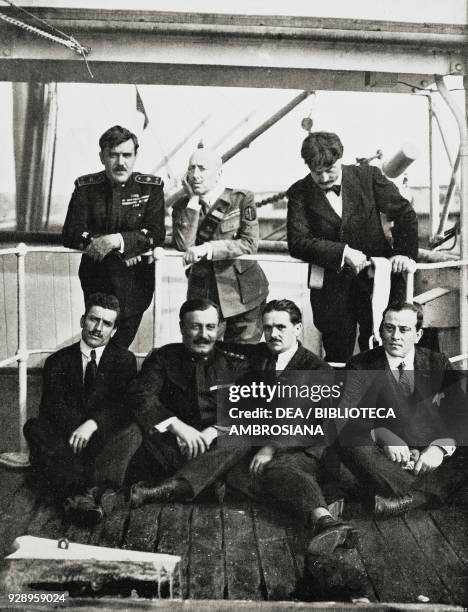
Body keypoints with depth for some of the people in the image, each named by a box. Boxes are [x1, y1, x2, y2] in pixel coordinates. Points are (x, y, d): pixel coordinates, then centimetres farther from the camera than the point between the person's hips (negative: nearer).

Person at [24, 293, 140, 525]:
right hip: (66, 438, 1)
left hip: (106, 439, -1)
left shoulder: (124, 359, 8)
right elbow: (52, 405, -4)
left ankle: (93, 491, -48)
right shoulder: (58, 361, 11)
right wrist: (76, 429, -25)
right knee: (33, 426, -26)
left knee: (133, 431, -30)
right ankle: (74, 492, -45)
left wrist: (93, 424, -24)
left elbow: (126, 404, -6)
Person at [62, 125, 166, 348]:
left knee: (121, 344, 3)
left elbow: (156, 233, -11)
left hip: (135, 281, -1)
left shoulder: (151, 187, -1)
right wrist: (123, 249, -19)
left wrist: (115, 240, -26)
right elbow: (71, 233, -7)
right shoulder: (85, 187, 2)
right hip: (95, 279, 1)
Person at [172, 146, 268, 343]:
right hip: (201, 294, 2)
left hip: (242, 292, -2)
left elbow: (249, 244, -13)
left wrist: (207, 249, -22)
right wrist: (193, 201, -9)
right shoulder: (183, 207, 6)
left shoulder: (242, 199, -2)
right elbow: (183, 245, -11)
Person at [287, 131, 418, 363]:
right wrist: (343, 252, -22)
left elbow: (404, 214, 3)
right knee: (338, 357, 8)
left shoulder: (368, 176, -1)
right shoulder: (299, 193, -3)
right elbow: (297, 241, -12)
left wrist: (405, 252, -12)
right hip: (331, 289, 0)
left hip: (376, 281, 1)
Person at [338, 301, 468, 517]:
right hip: (386, 458, -1)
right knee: (352, 444, -30)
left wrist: (440, 447, -19)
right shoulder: (360, 367, 1)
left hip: (428, 455, 2)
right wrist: (381, 434, -27)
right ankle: (426, 494, -31)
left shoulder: (438, 364, 7)